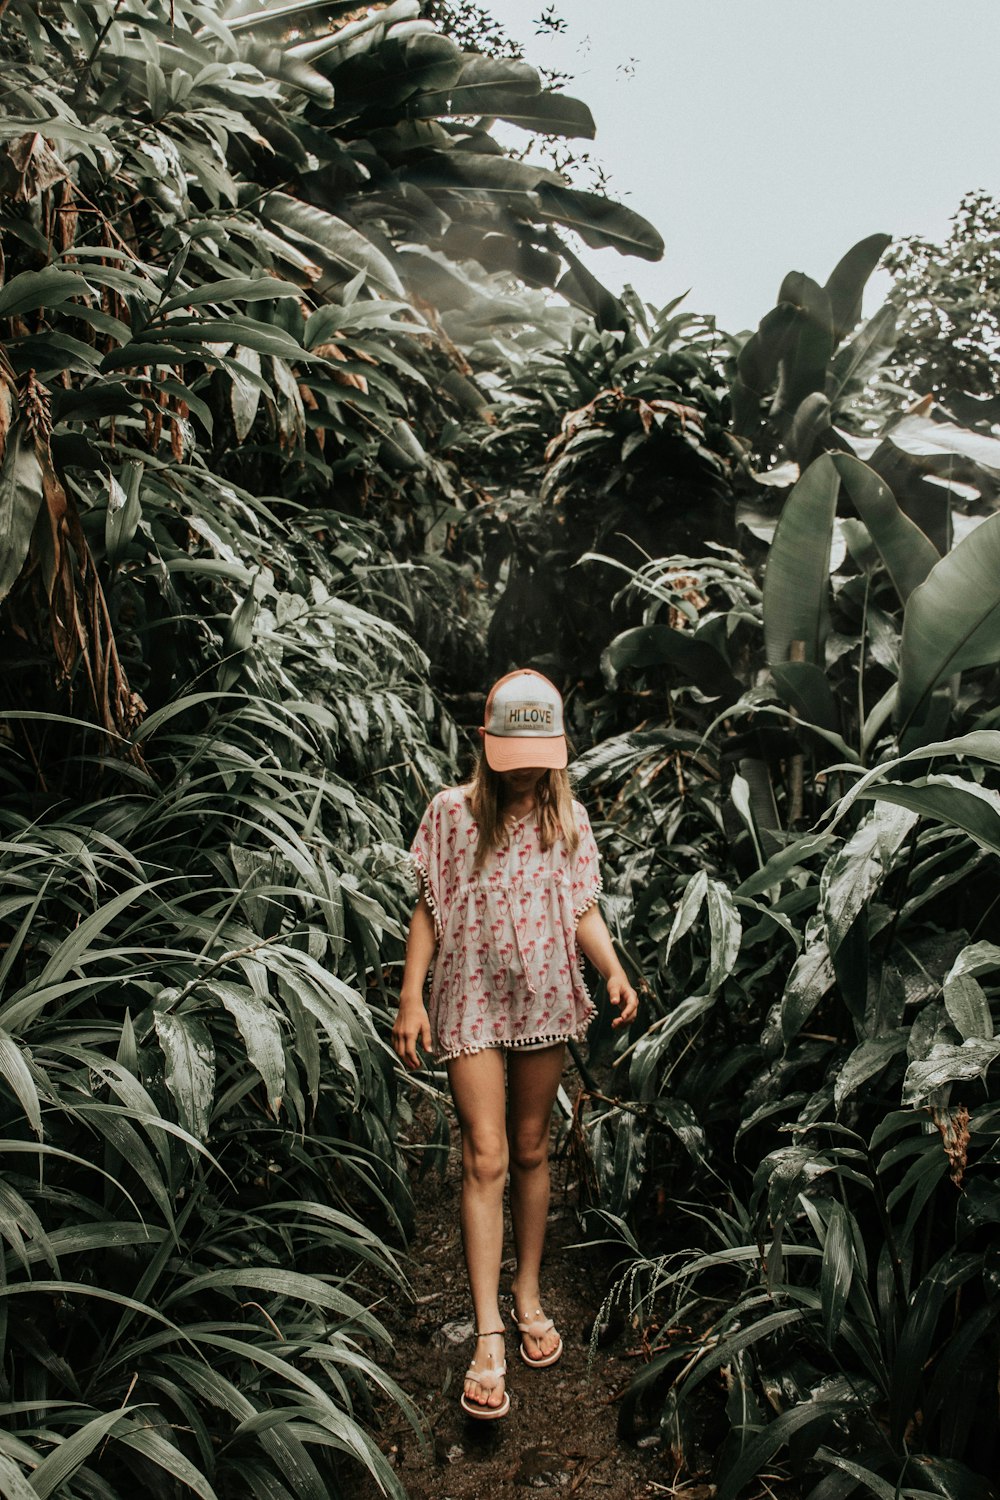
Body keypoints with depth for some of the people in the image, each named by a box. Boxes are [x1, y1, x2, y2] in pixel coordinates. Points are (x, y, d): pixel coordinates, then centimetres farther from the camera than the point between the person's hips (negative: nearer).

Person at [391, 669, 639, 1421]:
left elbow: (583, 910, 6)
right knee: (486, 1159, -5)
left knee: (531, 1151, 14)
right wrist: (411, 997, -6)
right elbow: (429, 910, -1)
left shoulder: (569, 818, 2)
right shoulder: (453, 812, -5)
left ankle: (529, 1294, 32)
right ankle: (489, 1336, 2)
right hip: (472, 999, -2)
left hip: (544, 998, 2)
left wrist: (614, 968, -12)